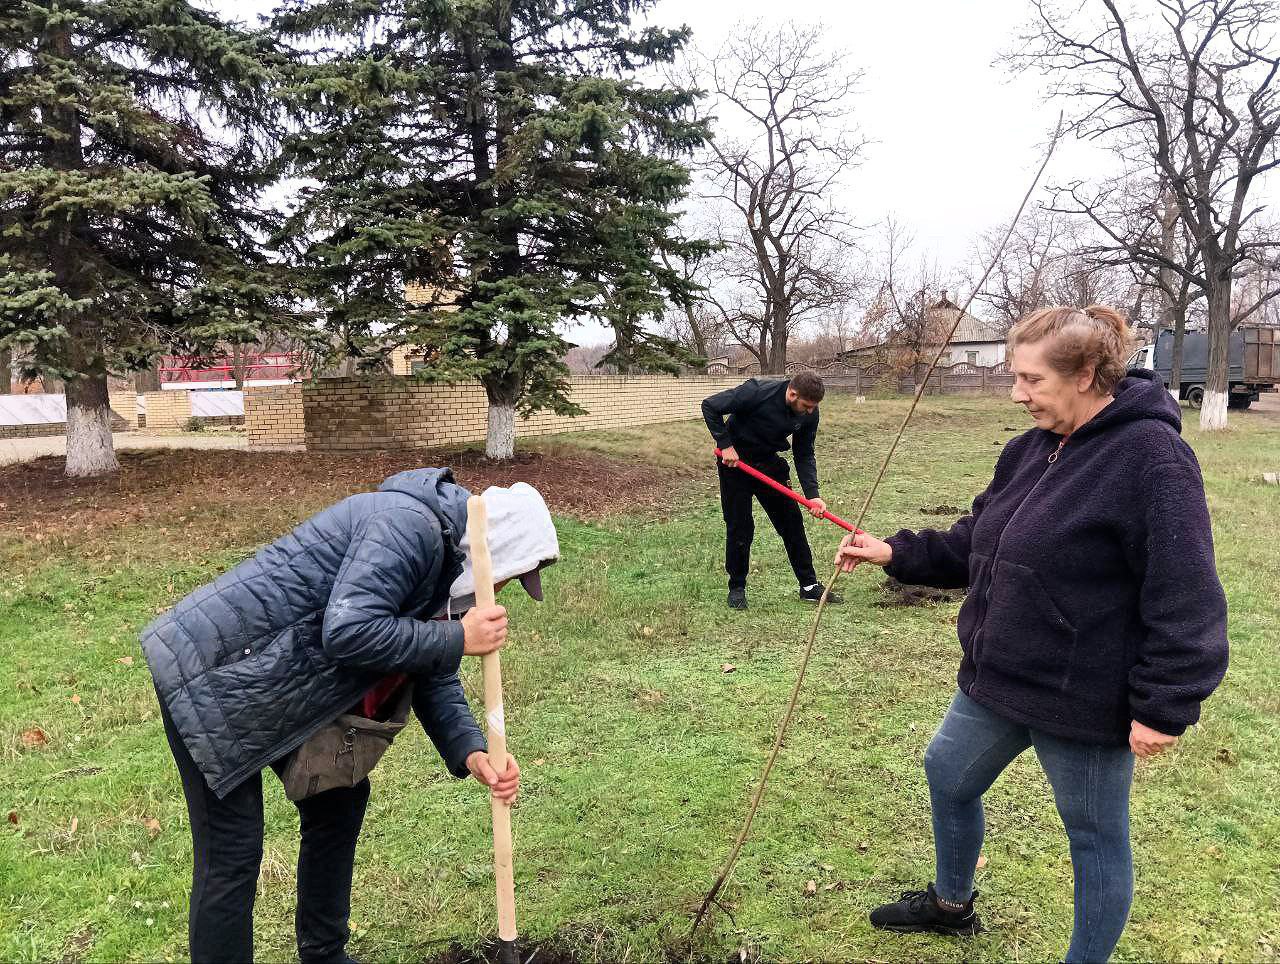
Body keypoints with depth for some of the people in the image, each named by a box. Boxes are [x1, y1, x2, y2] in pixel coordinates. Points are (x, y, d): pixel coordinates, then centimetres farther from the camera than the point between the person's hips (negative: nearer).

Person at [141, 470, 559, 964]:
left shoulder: (446, 556, 6)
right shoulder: (411, 525, -26)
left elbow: (432, 678, 8)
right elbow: (347, 632, -35)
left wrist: (471, 752, -7)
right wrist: (458, 638, -26)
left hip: (284, 691, 10)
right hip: (210, 674, -10)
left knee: (340, 798, 17)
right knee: (232, 853, -5)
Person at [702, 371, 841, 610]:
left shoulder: (809, 414, -13)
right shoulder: (757, 391, -30)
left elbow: (804, 456, -4)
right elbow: (709, 406, -22)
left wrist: (812, 494, -16)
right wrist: (725, 444, -24)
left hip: (769, 463, 5)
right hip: (735, 461, -5)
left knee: (792, 522, 4)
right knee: (739, 527, -2)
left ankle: (809, 585, 15)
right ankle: (737, 588, 15)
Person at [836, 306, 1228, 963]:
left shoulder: (1149, 454, -21)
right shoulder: (1030, 451, 4)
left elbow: (1186, 597, -22)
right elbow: (974, 545, 12)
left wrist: (1164, 707, -22)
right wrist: (896, 553, 2)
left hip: (1084, 699, -9)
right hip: (999, 678, 9)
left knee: (1095, 837, 12)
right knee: (948, 777, 23)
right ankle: (951, 904, 49)